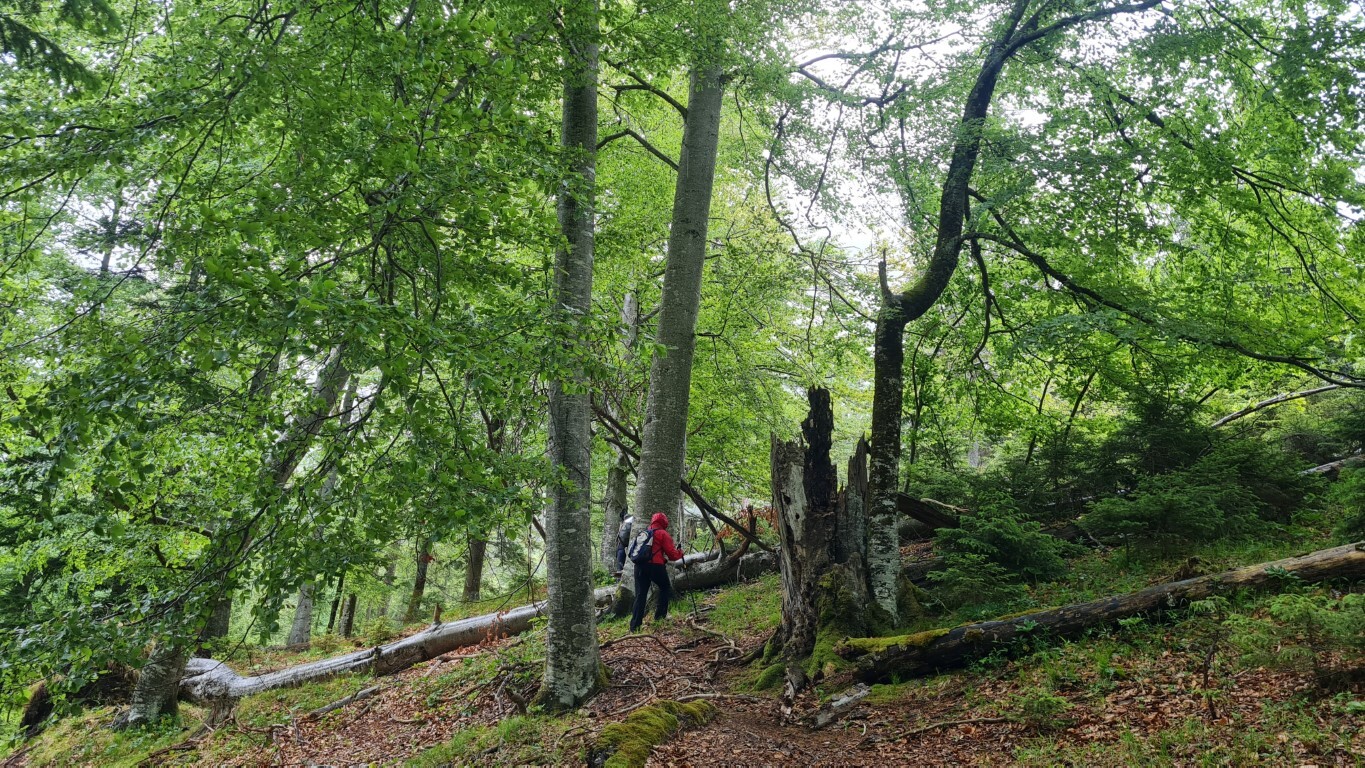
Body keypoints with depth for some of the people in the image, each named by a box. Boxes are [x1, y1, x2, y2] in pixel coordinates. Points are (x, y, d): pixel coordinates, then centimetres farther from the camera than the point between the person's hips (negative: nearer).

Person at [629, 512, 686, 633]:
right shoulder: (663, 534, 2)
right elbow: (671, 553, -3)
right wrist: (680, 554, 18)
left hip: (640, 566, 5)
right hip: (656, 566, -5)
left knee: (640, 595, 4)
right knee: (665, 588, 21)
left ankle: (635, 625, -3)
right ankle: (660, 615, 18)